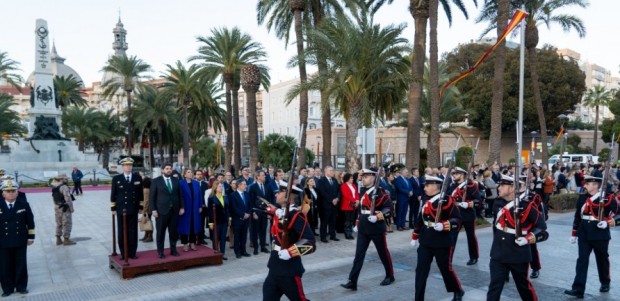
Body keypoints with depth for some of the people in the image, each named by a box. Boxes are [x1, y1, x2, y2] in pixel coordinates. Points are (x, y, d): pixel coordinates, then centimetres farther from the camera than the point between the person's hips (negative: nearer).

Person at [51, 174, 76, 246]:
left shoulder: (54, 188, 8)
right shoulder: (64, 187, -18)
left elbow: (54, 198, 11)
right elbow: (68, 198, -21)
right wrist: (71, 208, -15)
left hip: (57, 207, 9)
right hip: (64, 208, -9)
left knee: (59, 224, 17)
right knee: (67, 224, 1)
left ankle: (58, 240, 25)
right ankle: (66, 240, 5)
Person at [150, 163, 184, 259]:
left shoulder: (176, 180, 9)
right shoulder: (156, 181, -1)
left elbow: (180, 194, 10)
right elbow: (152, 197, -3)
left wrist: (182, 207, 4)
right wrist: (153, 209, -10)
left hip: (174, 210, 3)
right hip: (161, 210, -3)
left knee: (173, 232, 9)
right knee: (160, 232, 4)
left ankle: (173, 250, 19)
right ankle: (160, 252, 13)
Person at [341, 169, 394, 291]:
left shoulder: (379, 191, -10)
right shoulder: (362, 191, 10)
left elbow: (389, 207, -15)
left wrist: (379, 216, -28)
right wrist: (357, 224, 18)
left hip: (377, 228, -6)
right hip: (363, 229, 6)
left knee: (383, 253, 11)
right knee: (358, 255, 0)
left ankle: (390, 276, 32)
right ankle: (352, 282, -2)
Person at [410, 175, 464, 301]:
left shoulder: (447, 200, -13)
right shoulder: (426, 199, 6)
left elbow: (457, 219, -13)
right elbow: (420, 218, 15)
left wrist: (446, 225, -31)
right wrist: (415, 236, 18)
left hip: (442, 242, -5)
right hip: (425, 241, 5)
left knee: (446, 268, 12)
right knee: (420, 270, 1)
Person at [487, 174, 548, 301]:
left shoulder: (527, 206, -13)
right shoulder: (498, 204, 1)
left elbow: (542, 229, -6)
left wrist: (529, 238, -18)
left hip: (519, 256, -3)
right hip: (498, 255, 3)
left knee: (523, 285, 17)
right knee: (494, 287, 1)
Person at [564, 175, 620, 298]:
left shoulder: (608, 198, -8)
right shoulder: (582, 198, 4)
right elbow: (577, 216, 10)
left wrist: (608, 222, -23)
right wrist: (574, 234, 12)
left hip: (601, 234, -3)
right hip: (584, 234, 3)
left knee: (602, 259, 15)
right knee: (582, 260, -3)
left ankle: (605, 283, 39)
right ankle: (578, 289, -7)